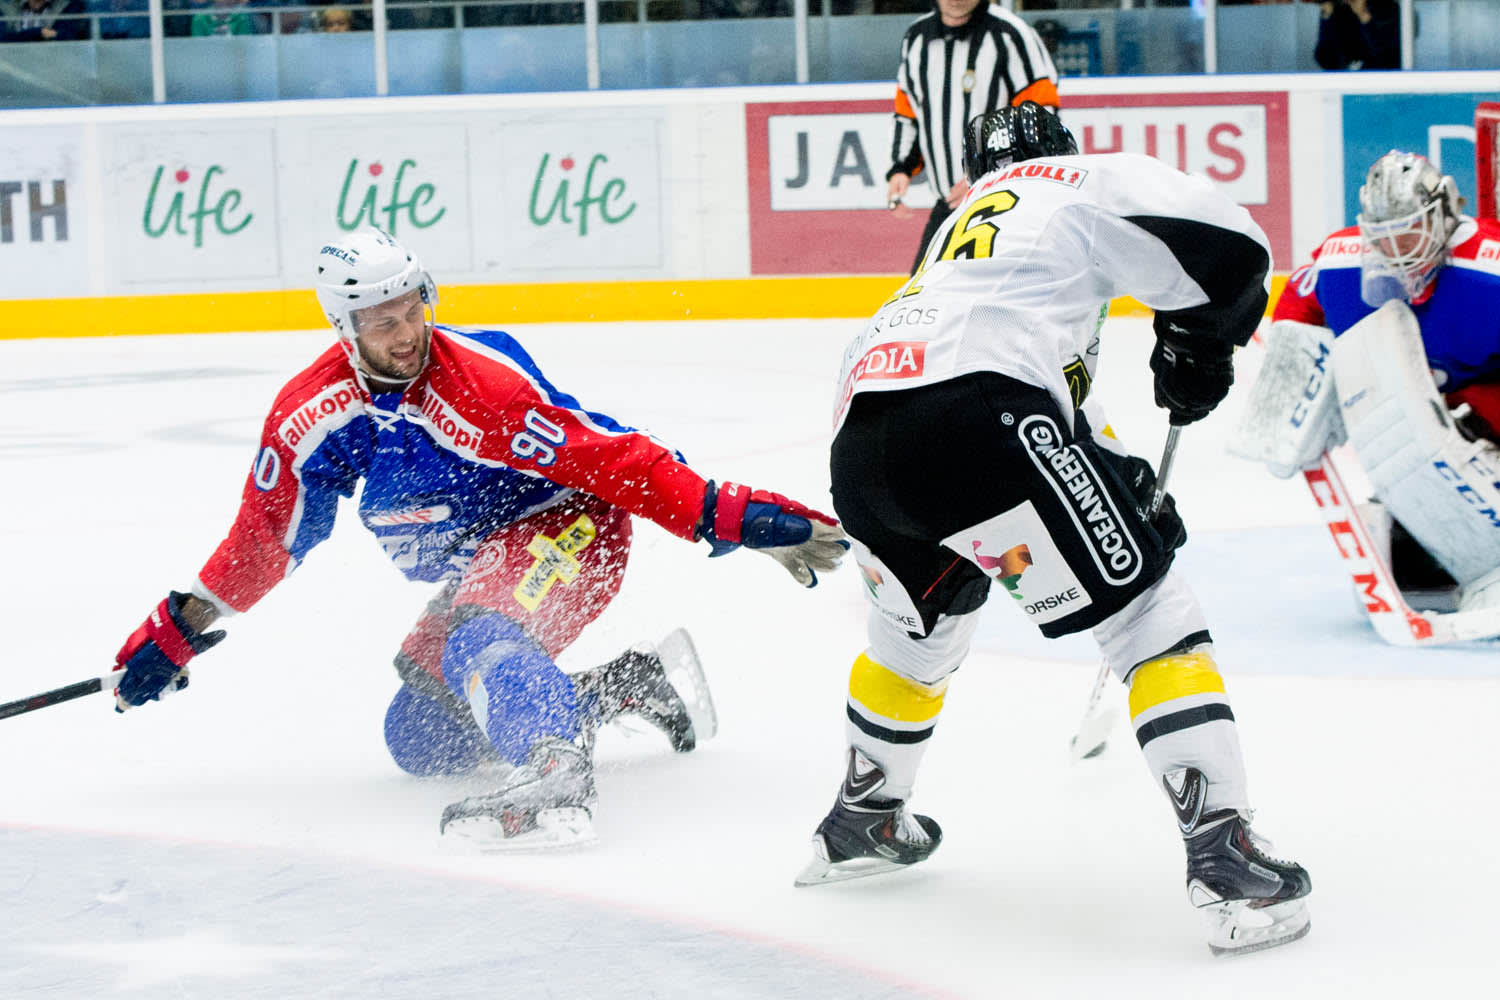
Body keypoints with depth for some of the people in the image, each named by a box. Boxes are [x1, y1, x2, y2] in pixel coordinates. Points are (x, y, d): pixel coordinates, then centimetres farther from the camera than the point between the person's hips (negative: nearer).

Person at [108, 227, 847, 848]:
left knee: (479, 641, -36)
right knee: (418, 740, 10)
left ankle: (556, 776, -55)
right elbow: (269, 532, 4)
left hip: (566, 526, -8)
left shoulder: (483, 381, -28)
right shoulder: (314, 411, -10)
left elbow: (612, 459, -29)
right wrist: (181, 626, 3)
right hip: (478, 567, 8)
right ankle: (629, 687, 12)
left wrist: (732, 516, -37)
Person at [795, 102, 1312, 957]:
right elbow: (1229, 248, 5)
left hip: (859, 444, 7)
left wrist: (1108, 464, 43)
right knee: (1147, 605, 0)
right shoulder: (1083, 182, 19)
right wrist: (1198, 347, 20)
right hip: (976, 411, -7)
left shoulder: (963, 225, 40)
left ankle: (863, 821, 51)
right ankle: (1226, 862, -10)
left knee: (923, 618, 36)